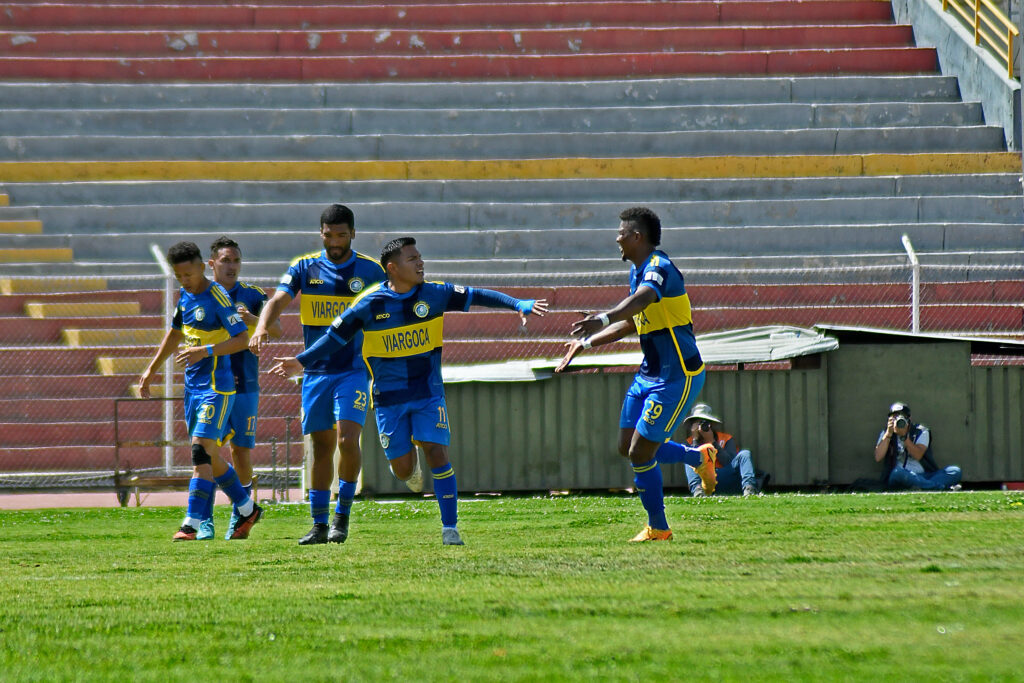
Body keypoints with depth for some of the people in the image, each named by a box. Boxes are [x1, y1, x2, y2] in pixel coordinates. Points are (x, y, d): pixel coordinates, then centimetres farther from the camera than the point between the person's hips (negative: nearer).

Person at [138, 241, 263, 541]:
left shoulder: (217, 297, -15)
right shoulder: (185, 296, 10)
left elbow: (242, 338, -18)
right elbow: (175, 333, 26)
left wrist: (205, 351, -27)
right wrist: (151, 369, 27)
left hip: (215, 386, -9)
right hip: (192, 386, 9)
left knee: (201, 451, -15)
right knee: (210, 457, 12)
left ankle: (192, 524, -19)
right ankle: (247, 509, 28)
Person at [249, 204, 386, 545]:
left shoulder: (370, 271, 1)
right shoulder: (304, 267, 3)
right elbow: (278, 300, -9)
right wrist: (262, 327, -30)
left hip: (354, 371, -2)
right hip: (315, 372, 2)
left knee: (347, 440, -18)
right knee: (322, 447, 7)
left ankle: (343, 513, -2)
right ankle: (319, 524, 14)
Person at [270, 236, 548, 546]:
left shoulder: (434, 294, -4)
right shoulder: (370, 304, -8)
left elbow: (476, 296, -3)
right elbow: (336, 336, -1)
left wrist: (518, 304, -13)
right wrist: (303, 361, -7)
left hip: (428, 392, 1)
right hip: (389, 398, -1)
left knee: (437, 455, -12)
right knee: (403, 469, 1)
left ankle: (450, 528, -5)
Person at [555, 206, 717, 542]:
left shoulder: (659, 268, -21)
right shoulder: (637, 270, 11)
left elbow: (641, 300, -44)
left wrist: (603, 318, -61)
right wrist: (586, 343, 26)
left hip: (677, 377, -10)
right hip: (650, 373, 10)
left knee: (640, 454, -8)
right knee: (627, 448, 12)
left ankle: (658, 528, 8)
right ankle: (700, 457, 31)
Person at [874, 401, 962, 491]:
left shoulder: (921, 432, 5)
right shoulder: (886, 434, 8)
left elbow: (918, 456, -12)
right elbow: (878, 458, -9)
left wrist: (903, 436, -19)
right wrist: (888, 434, -12)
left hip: (925, 476, 2)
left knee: (955, 471, -21)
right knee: (898, 472, -40)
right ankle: (940, 487, -40)